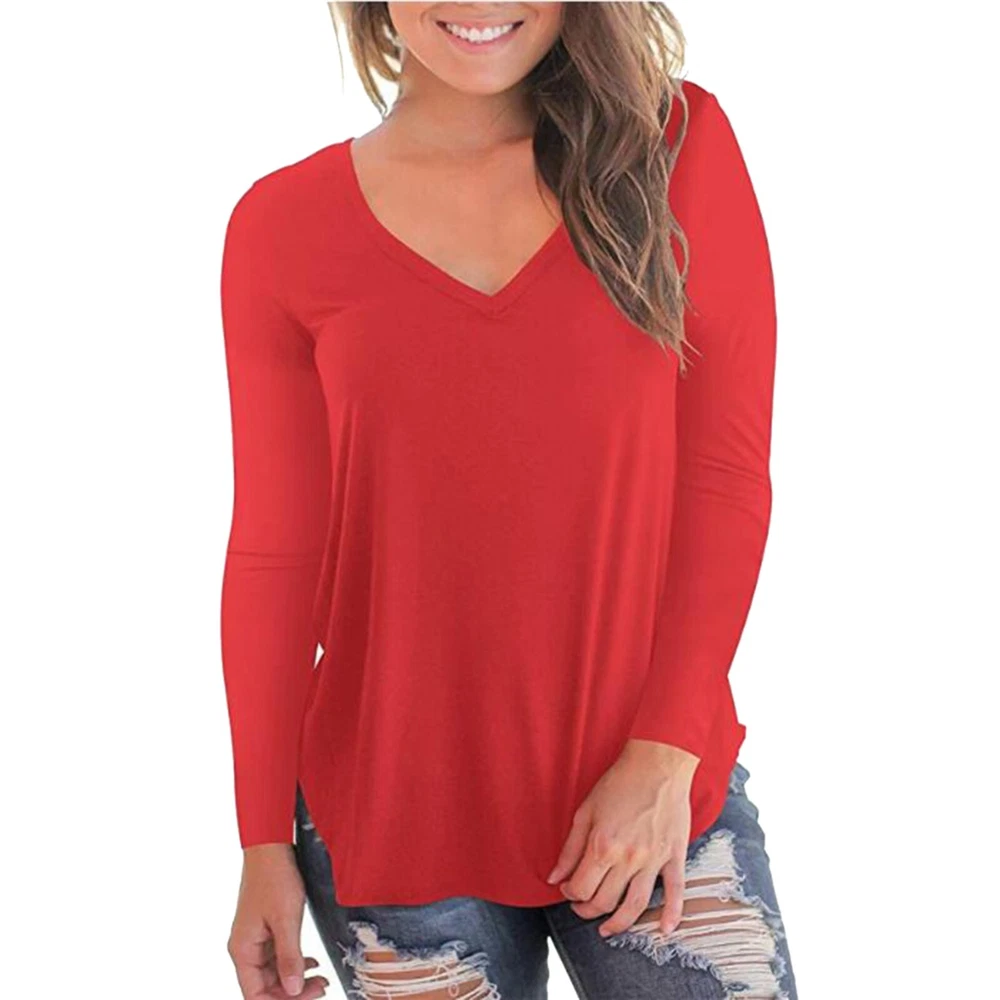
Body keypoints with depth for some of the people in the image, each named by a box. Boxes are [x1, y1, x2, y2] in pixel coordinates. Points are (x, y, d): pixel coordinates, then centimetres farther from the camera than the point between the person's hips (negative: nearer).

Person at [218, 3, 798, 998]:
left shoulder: (677, 144, -1)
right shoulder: (282, 227, -2)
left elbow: (727, 471, -3)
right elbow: (276, 551, 1)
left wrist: (666, 753, -10)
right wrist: (264, 843, 1)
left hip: (659, 793, 1)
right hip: (396, 820, 0)